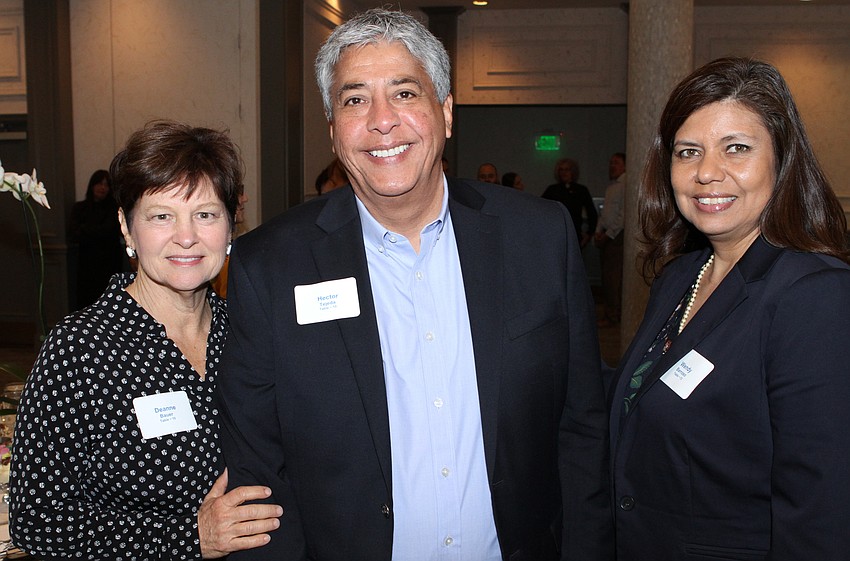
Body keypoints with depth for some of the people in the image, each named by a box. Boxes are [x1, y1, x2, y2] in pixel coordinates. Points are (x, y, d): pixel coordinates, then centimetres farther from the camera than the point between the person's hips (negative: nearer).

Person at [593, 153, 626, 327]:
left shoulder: (626, 184, -10)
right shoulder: (610, 186, 19)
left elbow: (623, 214, -15)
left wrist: (608, 234, -13)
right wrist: (598, 232, 10)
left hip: (617, 235, -9)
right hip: (606, 235, 9)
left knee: (613, 276, -7)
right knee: (607, 275, 10)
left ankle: (612, 317, -2)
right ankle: (612, 312, 17)